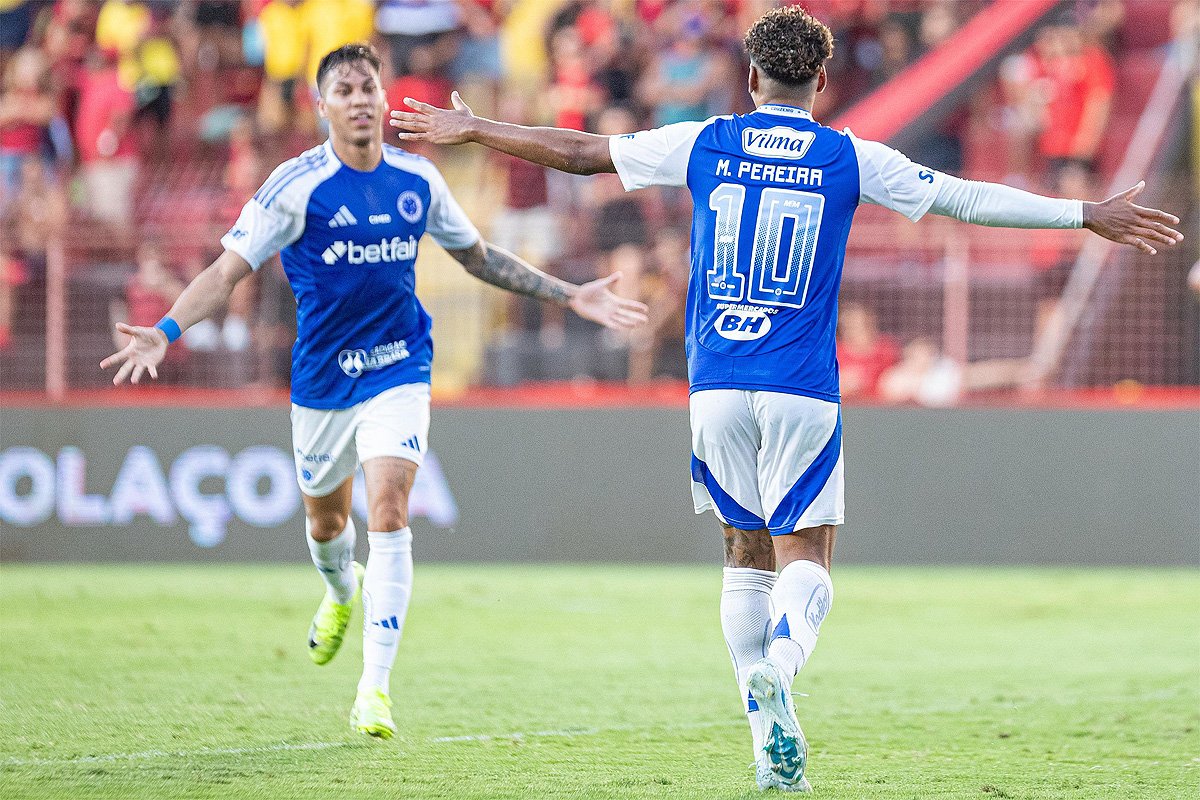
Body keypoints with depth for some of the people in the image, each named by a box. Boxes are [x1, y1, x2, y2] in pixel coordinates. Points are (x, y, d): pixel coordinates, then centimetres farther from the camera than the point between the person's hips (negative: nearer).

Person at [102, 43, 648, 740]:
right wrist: (166, 331, -33)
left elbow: (479, 257, 14)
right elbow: (227, 272, -16)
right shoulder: (297, 186, -13)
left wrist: (571, 296, 12)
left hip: (398, 370, 0)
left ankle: (376, 686, -15)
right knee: (325, 517, 17)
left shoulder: (418, 180, -2)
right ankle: (343, 591, 56)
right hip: (322, 376, 0)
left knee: (389, 510, -17)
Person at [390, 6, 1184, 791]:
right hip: (803, 388, -2)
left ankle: (774, 740, 7)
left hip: (716, 386, 2)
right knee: (806, 556, 2)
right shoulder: (850, 159, -1)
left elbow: (576, 151, 9)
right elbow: (968, 198, 2)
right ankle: (780, 659, -31)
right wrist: (1086, 214, 10)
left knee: (747, 552, 12)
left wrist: (468, 129, 22)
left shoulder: (703, 144, 3)